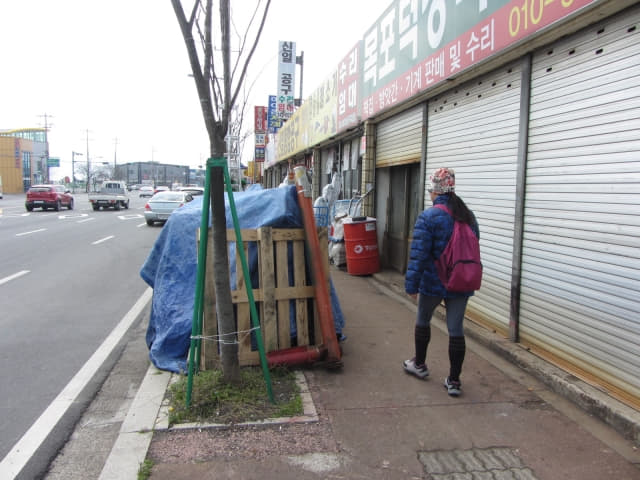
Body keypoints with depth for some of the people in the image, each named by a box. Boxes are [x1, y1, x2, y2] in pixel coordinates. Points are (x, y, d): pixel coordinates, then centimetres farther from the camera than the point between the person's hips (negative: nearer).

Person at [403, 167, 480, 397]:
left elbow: (418, 255, -18)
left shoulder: (428, 217, -14)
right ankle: (454, 381, 13)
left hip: (433, 282, -4)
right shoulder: (469, 216, 6)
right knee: (456, 329, 8)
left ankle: (419, 364, 36)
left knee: (423, 320, 18)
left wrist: (411, 285, -12)